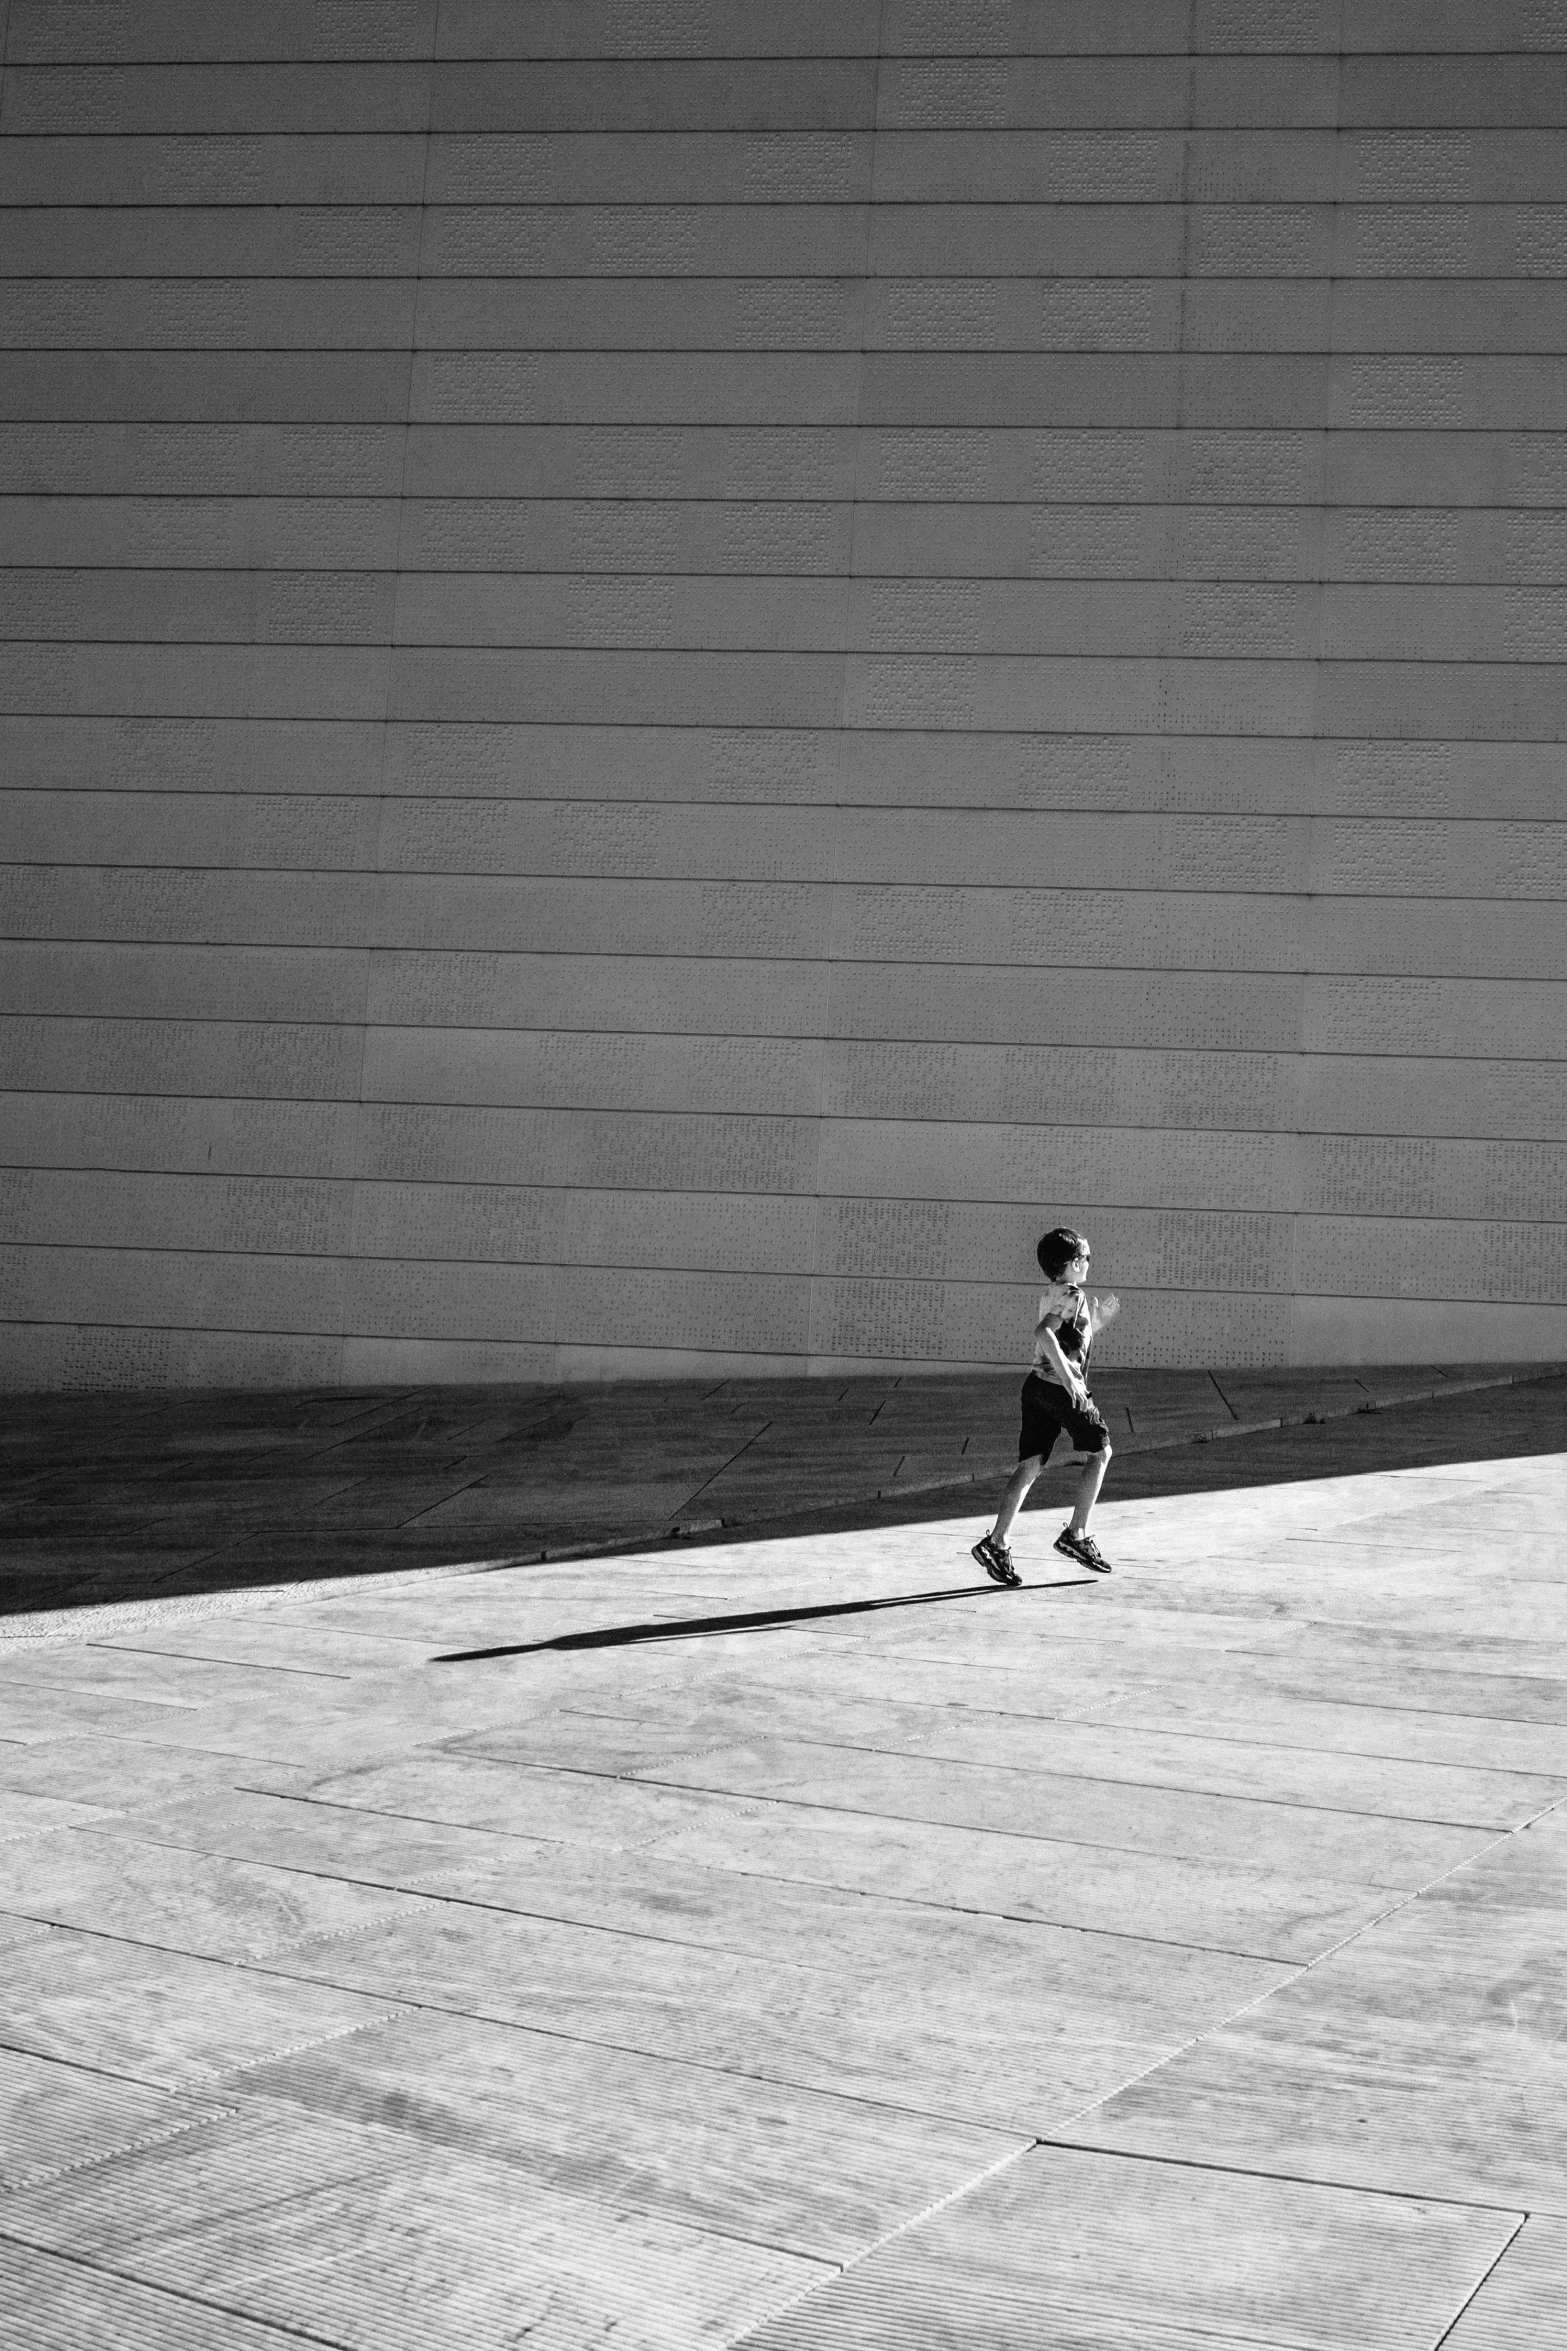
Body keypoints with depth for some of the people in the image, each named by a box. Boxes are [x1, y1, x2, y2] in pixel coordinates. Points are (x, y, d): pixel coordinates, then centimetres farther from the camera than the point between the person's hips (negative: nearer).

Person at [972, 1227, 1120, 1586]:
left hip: (1037, 1385, 8)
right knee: (1101, 1451, 9)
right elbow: (1043, 1333, -26)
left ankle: (996, 1543, -6)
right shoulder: (1072, 1296, -9)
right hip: (1062, 1390, -8)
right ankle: (1076, 1535, 7)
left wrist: (1098, 1320, 26)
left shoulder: (1050, 1294, 20)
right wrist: (1068, 1377, -30)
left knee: (1029, 1466, 4)